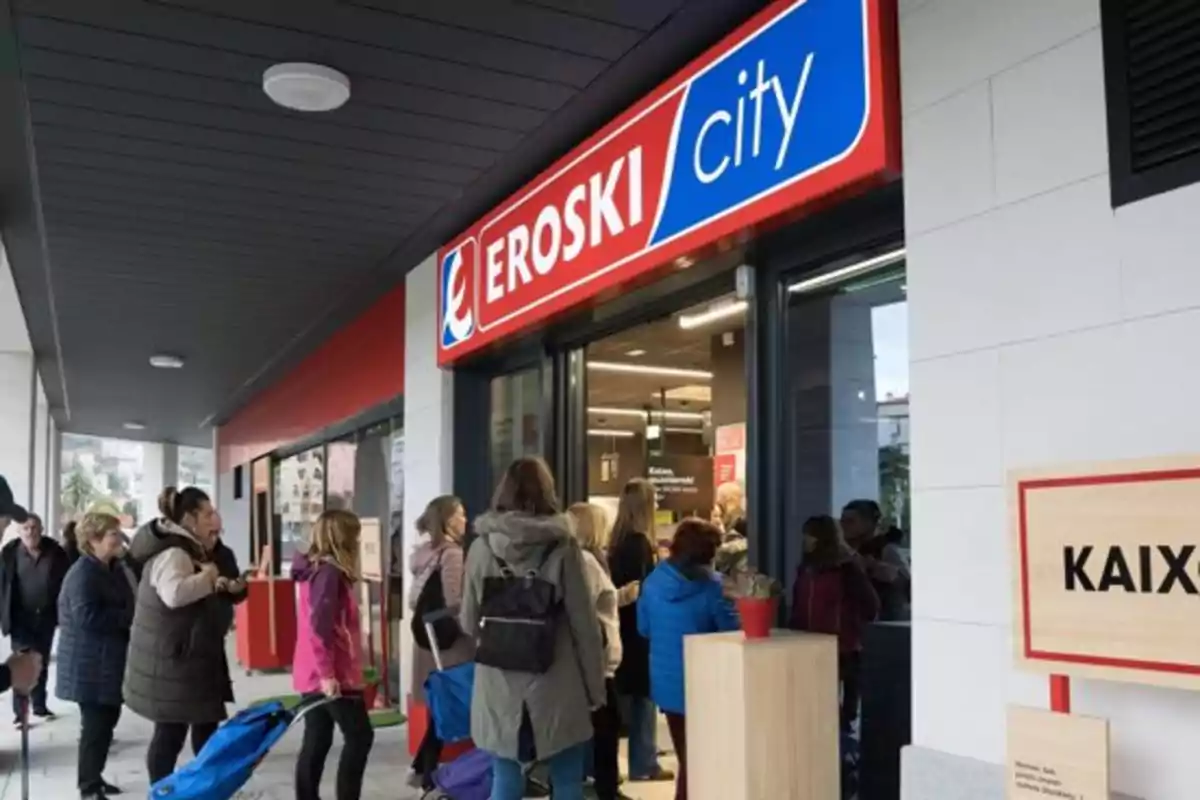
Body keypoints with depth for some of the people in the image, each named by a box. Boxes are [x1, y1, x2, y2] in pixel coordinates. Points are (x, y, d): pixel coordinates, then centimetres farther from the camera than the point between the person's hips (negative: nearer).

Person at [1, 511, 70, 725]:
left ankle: (39, 705, 28)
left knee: (42, 663, 14)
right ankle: (19, 712, 5)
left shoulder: (55, 552, -5)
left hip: (46, 616, 2)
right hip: (21, 618, -2)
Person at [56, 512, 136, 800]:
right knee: (96, 724, -4)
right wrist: (128, 617, -20)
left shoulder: (114, 569, 12)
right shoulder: (83, 573, -17)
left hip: (110, 661, 9)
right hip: (90, 665, -9)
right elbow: (87, 617, -27)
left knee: (105, 721, 15)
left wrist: (131, 617, 1)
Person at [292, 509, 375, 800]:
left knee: (316, 742, 11)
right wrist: (328, 673, -23)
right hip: (331, 674, -9)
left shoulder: (316, 569, 13)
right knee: (360, 736, -1)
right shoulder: (329, 572, -16)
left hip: (314, 674, 9)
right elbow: (320, 626, -23)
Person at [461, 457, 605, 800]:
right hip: (555, 686, -2)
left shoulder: (482, 546, -3)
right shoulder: (561, 545, -9)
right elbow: (584, 623, -6)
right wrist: (595, 687, 4)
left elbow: (469, 622, 5)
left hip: (498, 688, 2)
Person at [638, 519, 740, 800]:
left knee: (685, 755, 21)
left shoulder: (653, 581, -1)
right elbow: (731, 629, -11)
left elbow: (643, 628, 8)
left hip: (666, 679, 5)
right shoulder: (712, 584, -17)